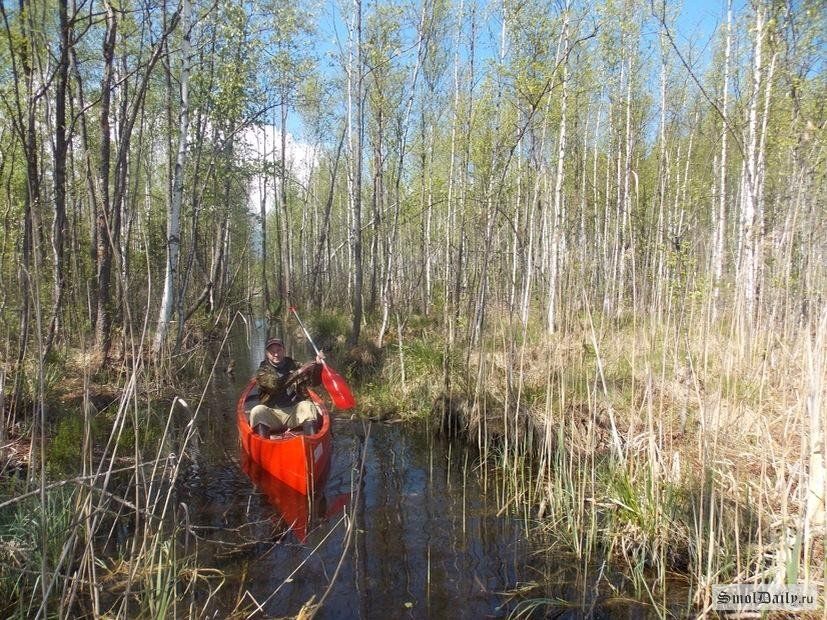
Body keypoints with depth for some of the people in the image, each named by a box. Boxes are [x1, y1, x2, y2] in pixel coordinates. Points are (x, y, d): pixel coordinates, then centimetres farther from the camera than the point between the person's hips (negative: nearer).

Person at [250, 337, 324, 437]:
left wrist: (318, 365, -17)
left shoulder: (293, 365, 12)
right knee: (258, 411, -28)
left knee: (308, 406, -27)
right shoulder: (262, 371, 5)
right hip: (272, 416, -1)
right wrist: (299, 372, -24)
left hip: (295, 413, 1)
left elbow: (314, 381, 3)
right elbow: (275, 385, -16)